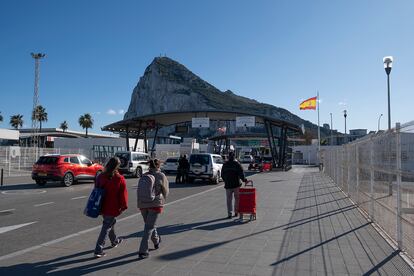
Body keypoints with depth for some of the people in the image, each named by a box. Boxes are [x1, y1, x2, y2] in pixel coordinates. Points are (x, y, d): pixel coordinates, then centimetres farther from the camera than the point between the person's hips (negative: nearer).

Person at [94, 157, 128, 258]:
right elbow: (123, 195, -11)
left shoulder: (100, 176, -2)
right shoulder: (120, 179, -17)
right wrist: (124, 206, 2)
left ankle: (114, 241, 45)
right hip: (112, 208, -6)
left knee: (110, 223, 26)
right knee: (106, 227, 3)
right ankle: (98, 250, 2)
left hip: (102, 207, 6)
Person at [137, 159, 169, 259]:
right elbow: (166, 192, 2)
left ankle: (156, 241, 44)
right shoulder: (161, 176, -4)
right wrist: (162, 200, 21)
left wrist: (139, 203, 14)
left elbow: (138, 190, 5)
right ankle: (143, 251, -3)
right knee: (149, 227, 1)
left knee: (149, 224, 23)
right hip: (155, 204, -4)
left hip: (143, 204, 4)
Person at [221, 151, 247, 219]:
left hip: (228, 185, 2)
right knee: (237, 198, 13)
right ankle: (236, 212, 16)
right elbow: (241, 173, -13)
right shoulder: (237, 164, -5)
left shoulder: (225, 165, 6)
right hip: (236, 184, -2)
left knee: (229, 199, 6)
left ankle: (229, 213, 1)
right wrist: (244, 179, -1)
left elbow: (222, 175, 12)